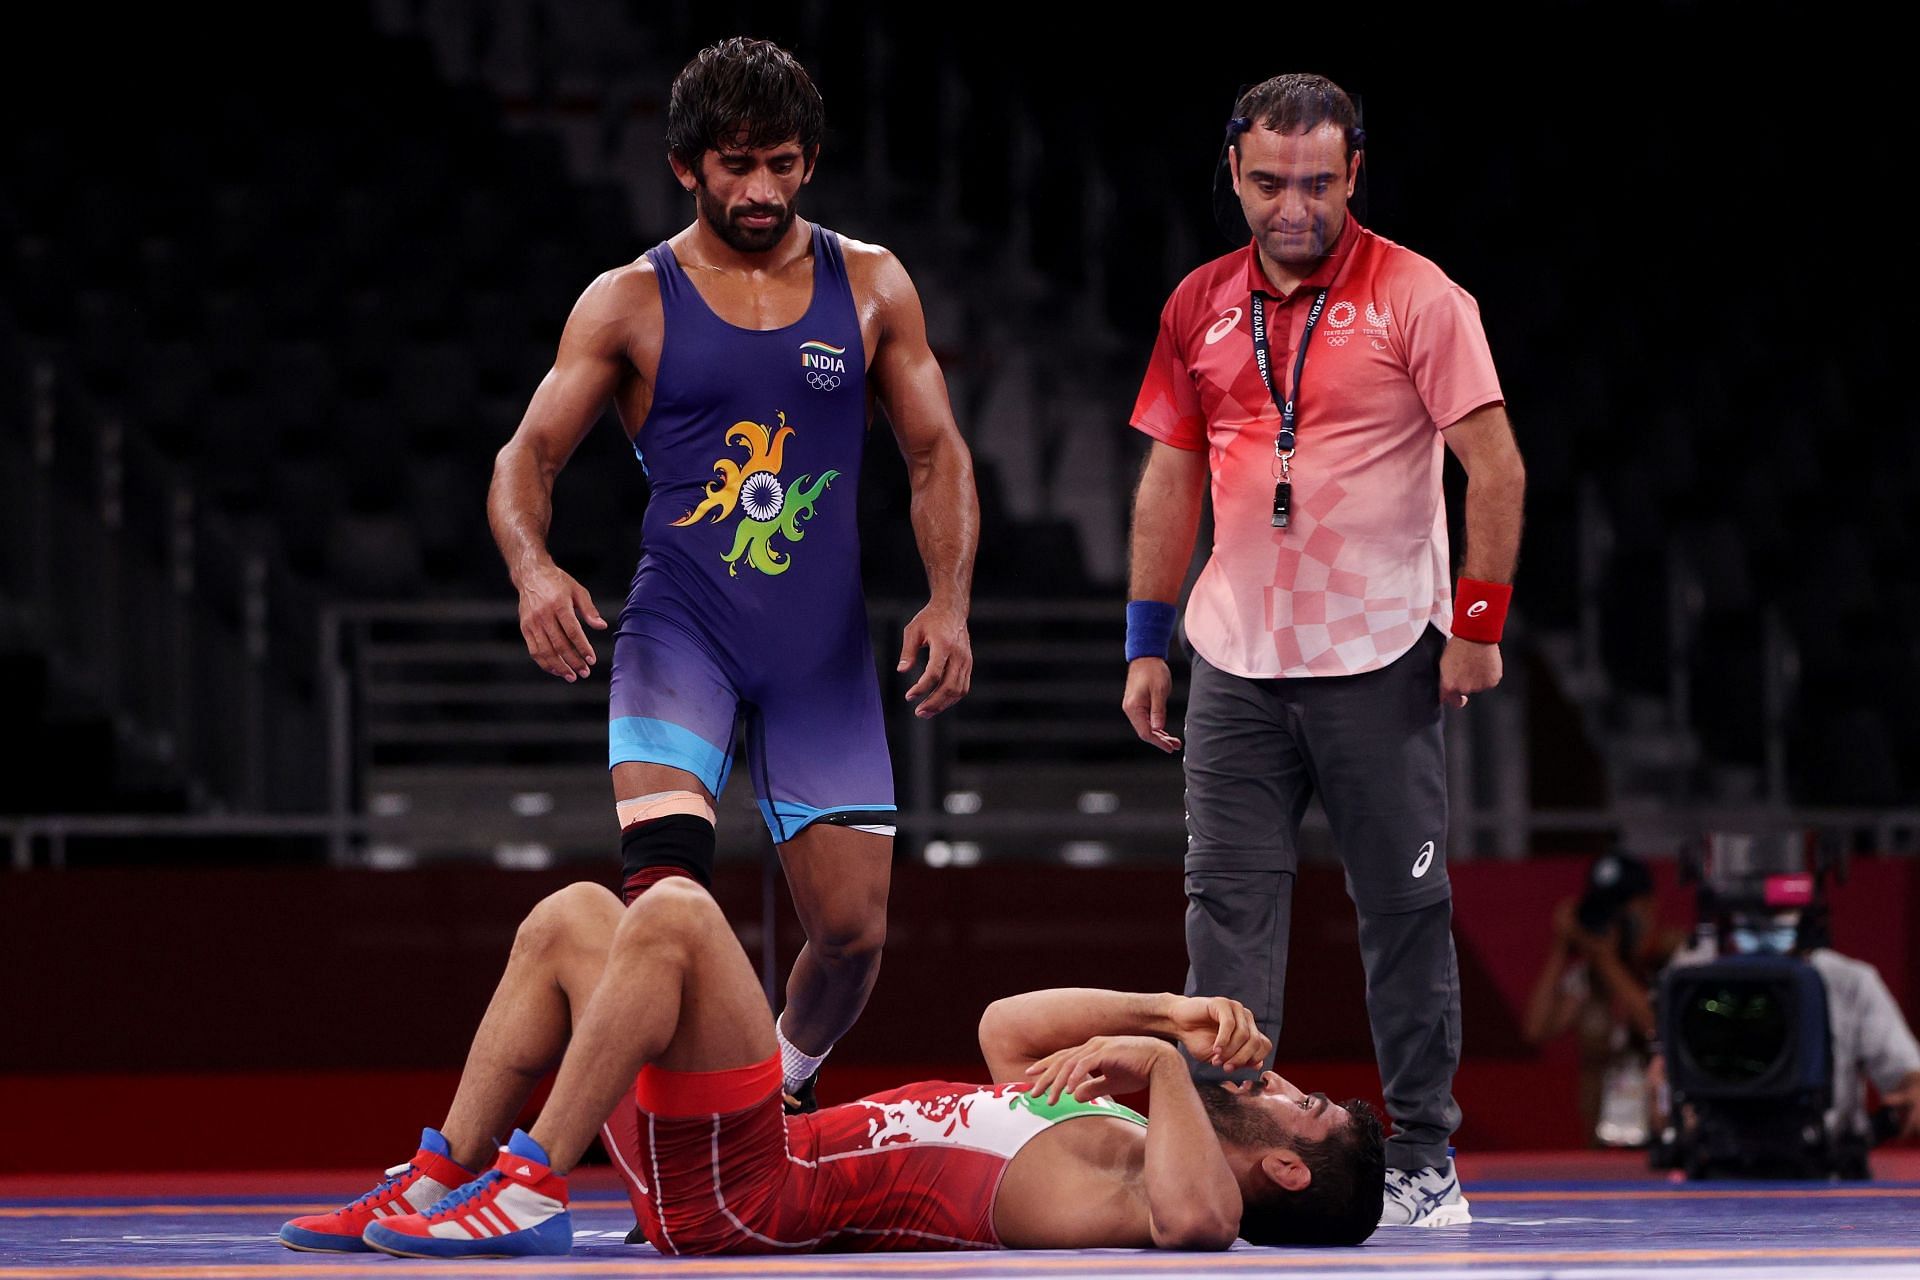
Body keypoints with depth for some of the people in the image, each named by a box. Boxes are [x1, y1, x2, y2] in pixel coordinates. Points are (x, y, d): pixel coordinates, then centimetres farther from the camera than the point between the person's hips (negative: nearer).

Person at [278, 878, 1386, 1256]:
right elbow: (1005, 1028, 27)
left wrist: (1169, 1060, -26)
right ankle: (440, 1188, 13)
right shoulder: (1117, 1133, 14)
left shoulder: (1137, 1177, -15)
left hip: (744, 1193, -10)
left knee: (671, 914, -24)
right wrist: (1166, 1013, 13)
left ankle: (533, 1189, -16)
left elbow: (1197, 1219, -41)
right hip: (722, 1181, 10)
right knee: (571, 916, 18)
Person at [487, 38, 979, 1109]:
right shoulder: (630, 304, 2)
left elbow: (938, 456, 11)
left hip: (823, 643, 2)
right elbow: (528, 457, 2)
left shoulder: (873, 287, 7)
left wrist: (951, 602, -5)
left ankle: (781, 1085, 30)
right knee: (665, 885, -27)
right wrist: (535, 570, -19)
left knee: (854, 927, 2)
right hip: (681, 622, -2)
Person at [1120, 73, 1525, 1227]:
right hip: (1236, 663, 4)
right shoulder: (1199, 308, 8)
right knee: (1228, 903, -2)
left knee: (1405, 910, 1)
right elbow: (1170, 480, 15)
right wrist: (1147, 643, 12)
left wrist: (1479, 623, -10)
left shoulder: (1417, 298, -5)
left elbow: (1496, 467, -5)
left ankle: (1425, 1154, 8)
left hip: (1383, 659, -4)